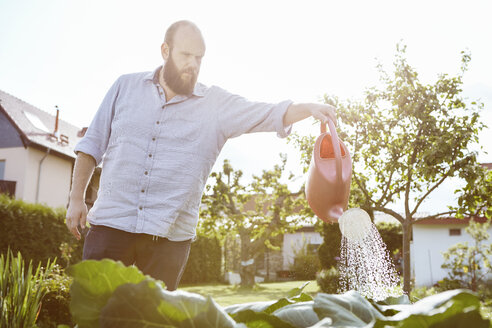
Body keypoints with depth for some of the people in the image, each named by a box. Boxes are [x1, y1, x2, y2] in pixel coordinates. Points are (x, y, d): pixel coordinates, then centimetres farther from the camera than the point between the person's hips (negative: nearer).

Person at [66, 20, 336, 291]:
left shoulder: (217, 105, 3)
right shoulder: (126, 86, 9)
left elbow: (271, 114, -5)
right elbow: (92, 145, 12)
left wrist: (309, 109, -23)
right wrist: (76, 198, 9)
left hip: (169, 237, 0)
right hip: (111, 224, 1)